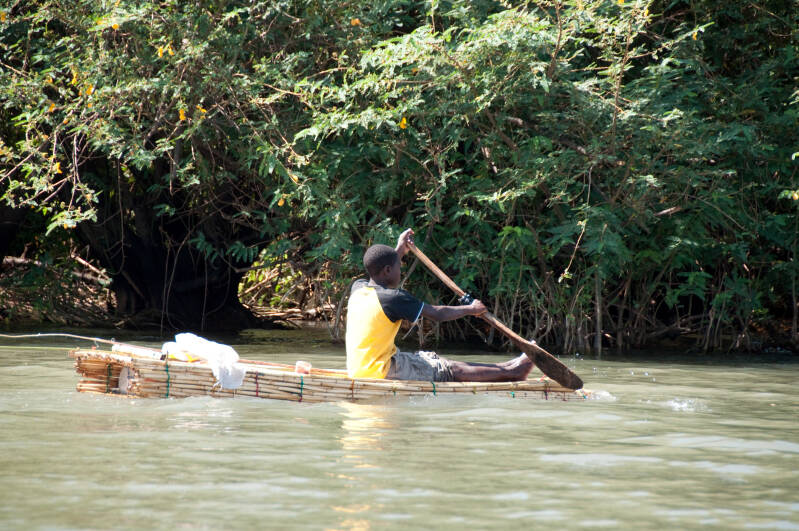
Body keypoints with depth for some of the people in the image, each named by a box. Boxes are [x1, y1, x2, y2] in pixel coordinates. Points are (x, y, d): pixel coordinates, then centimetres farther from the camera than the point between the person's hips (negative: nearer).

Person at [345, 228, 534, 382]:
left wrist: (399, 250, 38)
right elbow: (438, 314, -11)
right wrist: (471, 309, 4)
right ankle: (509, 372, 8)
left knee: (429, 359, 15)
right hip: (380, 372, -9)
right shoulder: (393, 298, -18)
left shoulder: (358, 287, 5)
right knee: (450, 370, -1)